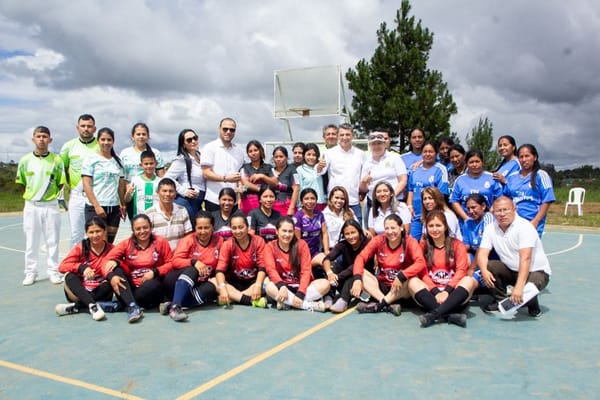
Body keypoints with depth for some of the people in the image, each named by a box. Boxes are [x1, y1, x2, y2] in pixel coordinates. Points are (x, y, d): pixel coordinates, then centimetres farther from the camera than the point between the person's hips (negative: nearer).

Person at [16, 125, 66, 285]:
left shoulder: (56, 160, -2)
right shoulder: (25, 160, 0)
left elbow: (60, 183, 4)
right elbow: (22, 183, 9)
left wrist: (50, 194, 0)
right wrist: (33, 194, 4)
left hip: (51, 205, -1)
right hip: (31, 206, 1)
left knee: (52, 241, 6)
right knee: (31, 241, 7)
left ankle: (53, 271, 16)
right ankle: (31, 273, 18)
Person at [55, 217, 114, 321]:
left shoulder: (111, 250, -2)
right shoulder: (80, 248, -2)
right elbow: (62, 266, -12)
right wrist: (81, 267, -29)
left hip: (100, 293, 0)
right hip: (79, 292, 0)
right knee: (70, 276, -27)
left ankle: (75, 306, -30)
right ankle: (93, 306, -45)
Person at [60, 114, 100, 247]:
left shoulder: (101, 146, 0)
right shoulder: (69, 146, 6)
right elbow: (62, 169, 15)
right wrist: (66, 189, 8)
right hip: (76, 195, 2)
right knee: (76, 234, 8)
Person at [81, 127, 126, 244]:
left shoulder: (117, 161, 13)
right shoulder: (91, 160, -1)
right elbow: (86, 185, -7)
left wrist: (123, 205, 7)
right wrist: (97, 206, -14)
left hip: (114, 207, 5)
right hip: (95, 207, -4)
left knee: (109, 242, 6)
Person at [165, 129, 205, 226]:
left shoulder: (200, 155, 12)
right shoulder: (181, 160, -10)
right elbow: (168, 178, -16)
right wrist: (183, 191, -17)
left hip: (200, 201, 8)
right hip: (187, 200, -8)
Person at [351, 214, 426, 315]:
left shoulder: (410, 242, -12)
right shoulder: (378, 240, -6)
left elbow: (420, 263, -26)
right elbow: (361, 257, -13)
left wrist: (401, 276, -37)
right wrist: (357, 279, -30)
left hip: (400, 288, -3)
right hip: (381, 285, 3)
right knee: (362, 273, -21)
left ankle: (379, 305, -27)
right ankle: (390, 305, -33)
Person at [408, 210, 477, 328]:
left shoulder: (457, 244, 8)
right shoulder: (423, 246, 10)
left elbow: (461, 271, -3)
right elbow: (422, 273, 0)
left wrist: (447, 291, -18)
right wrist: (436, 292, -16)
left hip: (452, 293, 0)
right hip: (432, 294, 1)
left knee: (469, 280, -29)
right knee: (413, 282, -27)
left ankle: (434, 314, -43)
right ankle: (451, 315, -42)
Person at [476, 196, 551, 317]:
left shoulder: (524, 226, -22)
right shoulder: (490, 228, -4)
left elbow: (525, 259, -31)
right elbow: (482, 253, -11)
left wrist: (519, 286, -42)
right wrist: (484, 271, -34)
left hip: (535, 271, -5)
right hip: (510, 270, 5)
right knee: (488, 266, -20)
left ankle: (533, 305, 3)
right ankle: (502, 300, 2)